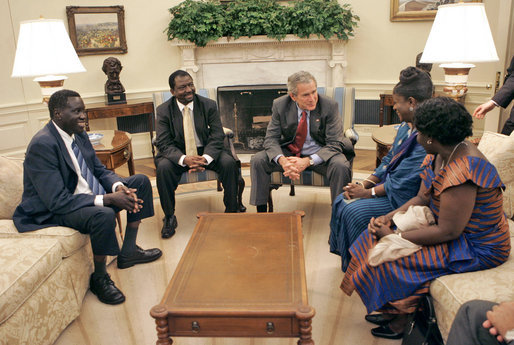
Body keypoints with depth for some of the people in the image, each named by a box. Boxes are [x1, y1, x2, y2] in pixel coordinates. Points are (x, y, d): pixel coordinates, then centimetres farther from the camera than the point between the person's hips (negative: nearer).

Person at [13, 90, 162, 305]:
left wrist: (119, 187, -14)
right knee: (104, 215, -38)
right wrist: (108, 199, -31)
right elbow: (58, 201, -29)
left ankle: (128, 252, 10)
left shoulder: (79, 135, 3)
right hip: (53, 212, -9)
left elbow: (100, 171, 10)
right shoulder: (42, 145, -23)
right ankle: (99, 278, -11)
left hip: (89, 195, 10)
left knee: (141, 182, 5)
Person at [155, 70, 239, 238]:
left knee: (229, 163, -26)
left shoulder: (209, 105, -5)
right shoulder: (164, 110, -5)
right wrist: (184, 159, -31)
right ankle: (169, 217, -11)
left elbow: (217, 137, -9)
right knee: (163, 167, -30)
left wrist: (205, 158, -29)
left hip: (206, 151, 1)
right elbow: (163, 143, -11)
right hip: (178, 154, 0)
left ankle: (231, 211, -9)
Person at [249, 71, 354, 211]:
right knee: (257, 160, -17)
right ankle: (261, 212, -6)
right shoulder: (280, 105, -8)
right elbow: (271, 138, -8)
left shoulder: (329, 106, -15)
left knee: (340, 166, -33)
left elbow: (334, 144, -17)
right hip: (290, 152, 2)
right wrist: (282, 160, -30)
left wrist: (308, 161, -32)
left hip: (320, 154, -2)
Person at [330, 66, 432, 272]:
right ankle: (348, 257, 12)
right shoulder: (407, 126, 6)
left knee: (355, 210, -20)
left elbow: (403, 183, -26)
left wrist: (368, 192, -17)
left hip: (406, 199, -9)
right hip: (389, 186, 10)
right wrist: (364, 184, -2)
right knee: (342, 200, 0)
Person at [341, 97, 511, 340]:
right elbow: (422, 198, 5)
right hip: (450, 226, 10)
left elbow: (448, 231, -30)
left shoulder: (462, 172, -32)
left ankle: (400, 321, 10)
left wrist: (395, 237, -23)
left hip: (477, 248, -9)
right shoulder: (440, 155, -2)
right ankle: (392, 310, 13)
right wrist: (388, 217, -9)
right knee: (379, 233, 2)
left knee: (393, 258, -17)